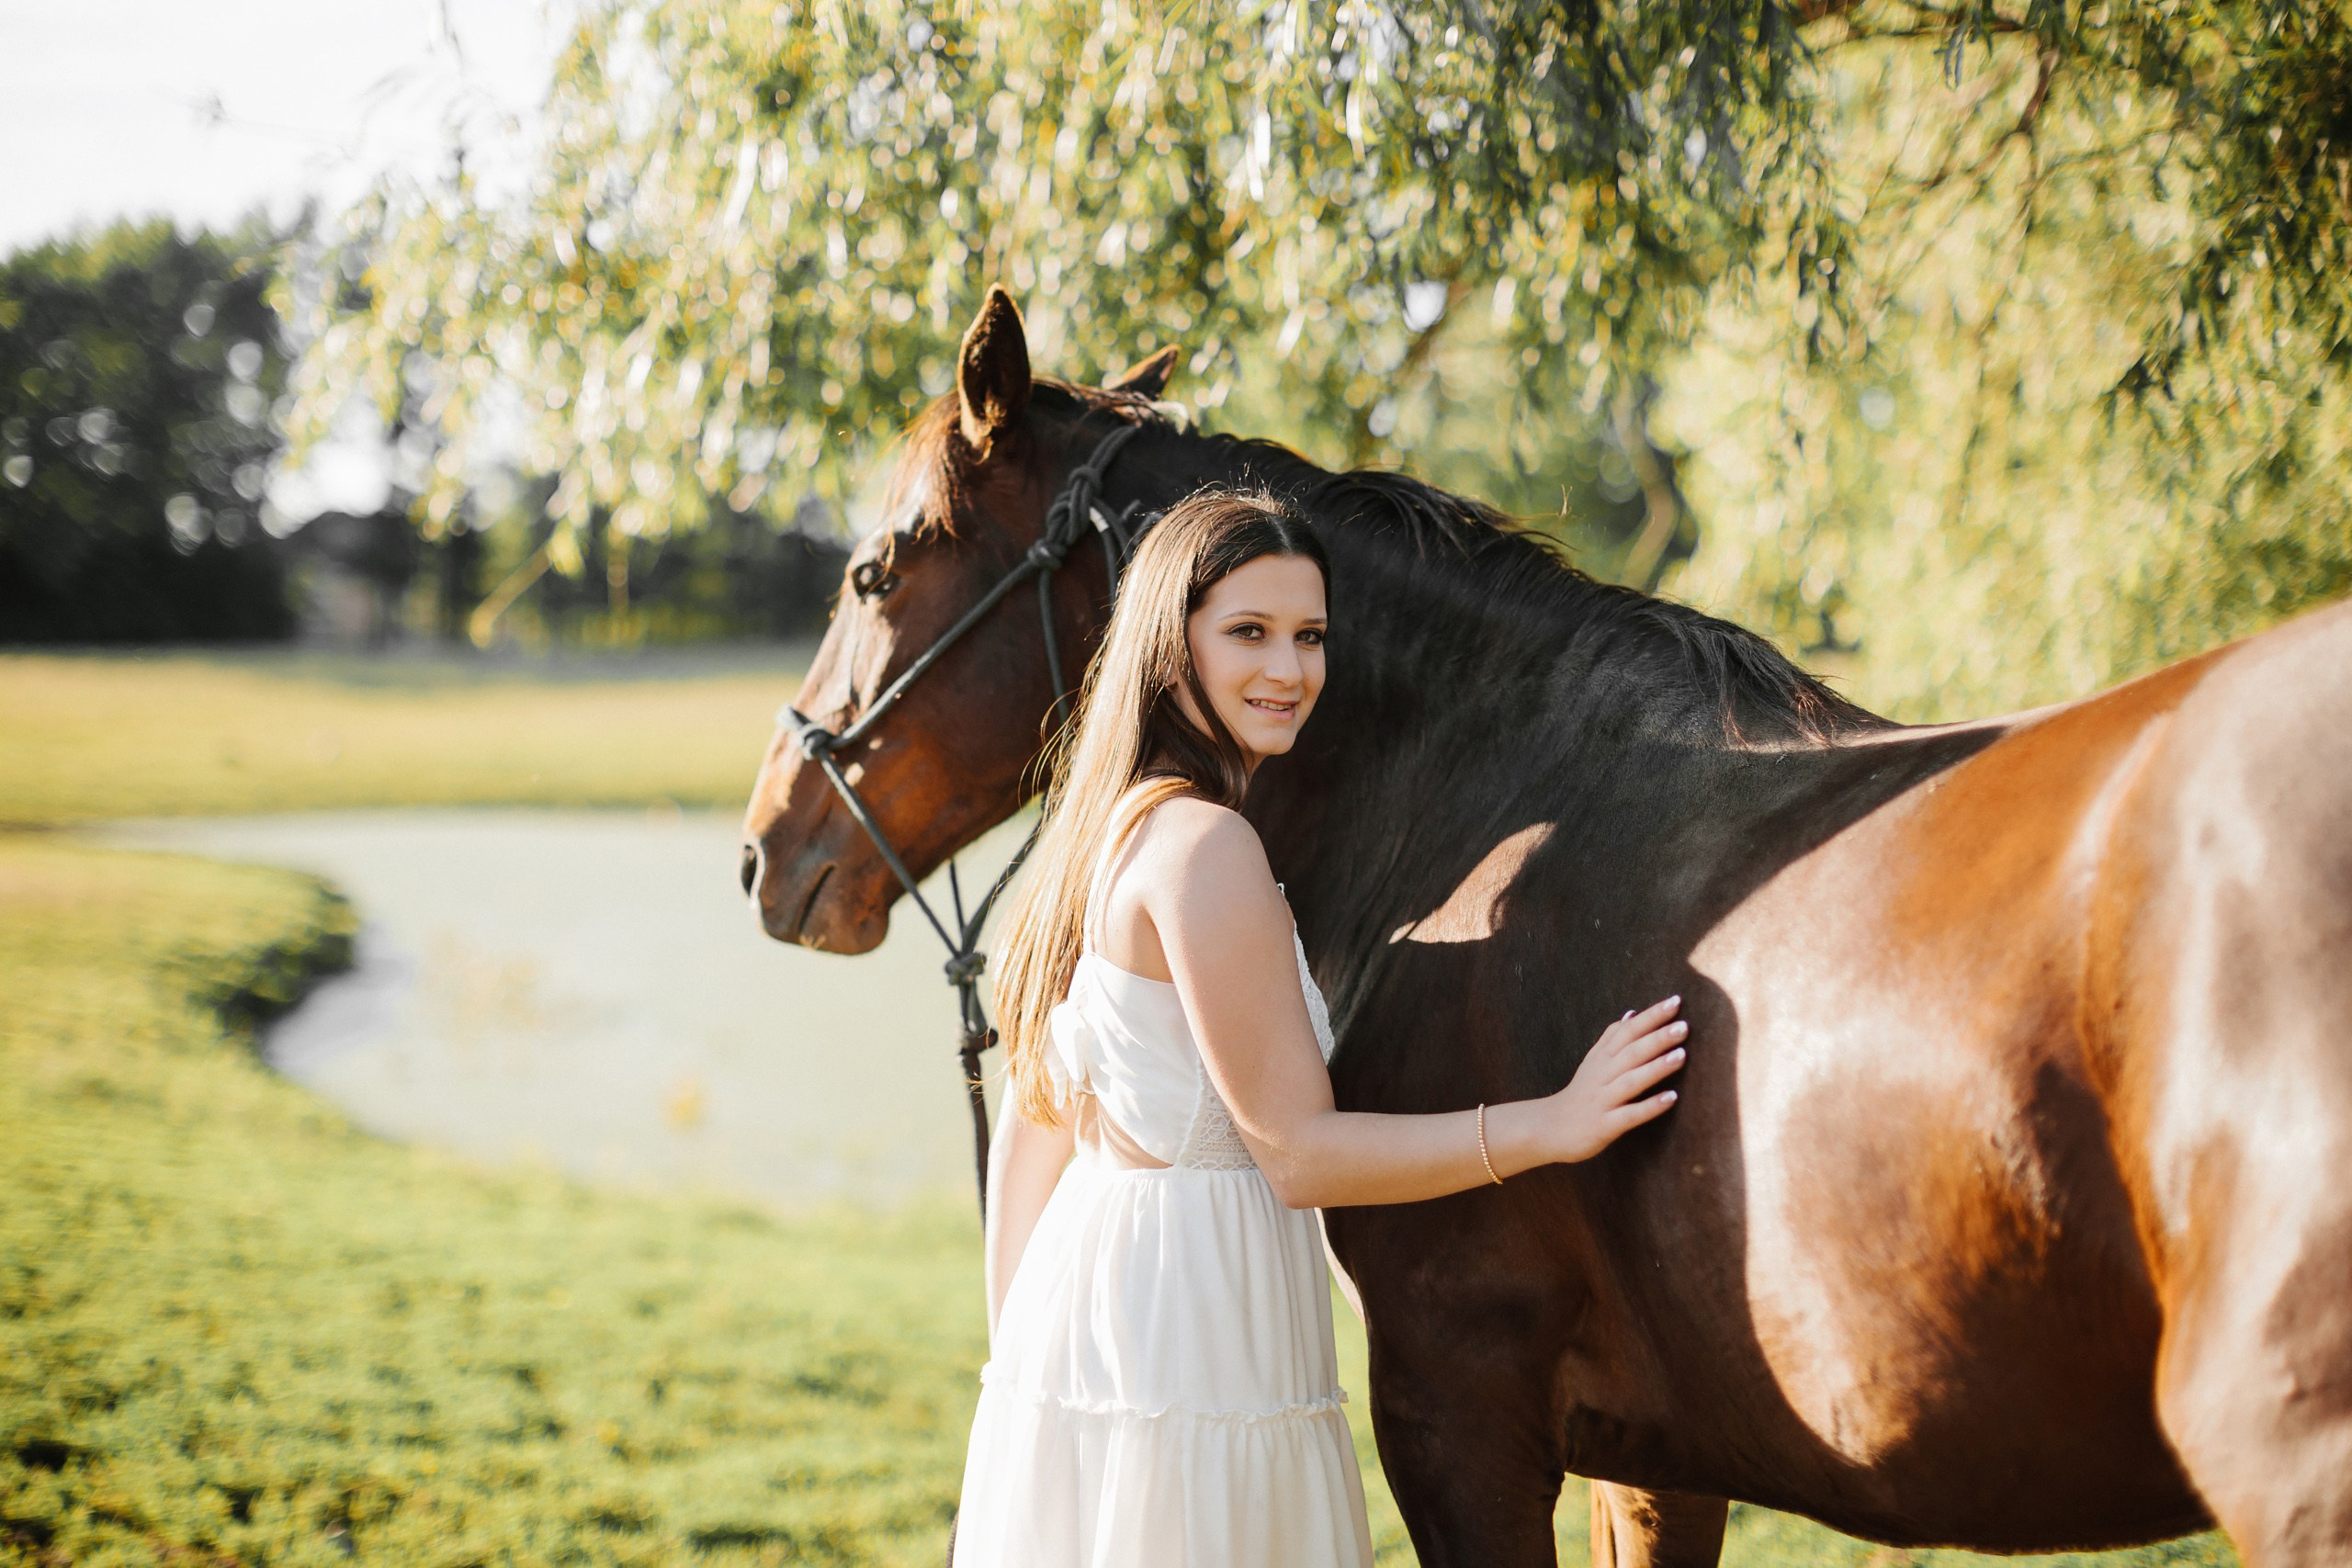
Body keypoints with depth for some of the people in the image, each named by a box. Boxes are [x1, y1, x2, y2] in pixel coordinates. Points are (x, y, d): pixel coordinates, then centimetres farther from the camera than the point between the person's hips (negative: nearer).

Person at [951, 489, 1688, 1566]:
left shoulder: (1112, 825, 10)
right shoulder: (1205, 849, -18)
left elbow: (1028, 1138, 13)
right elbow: (1299, 1152, -18)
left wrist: (1021, 1369, 18)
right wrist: (1552, 1126, -21)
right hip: (1189, 1358, -9)